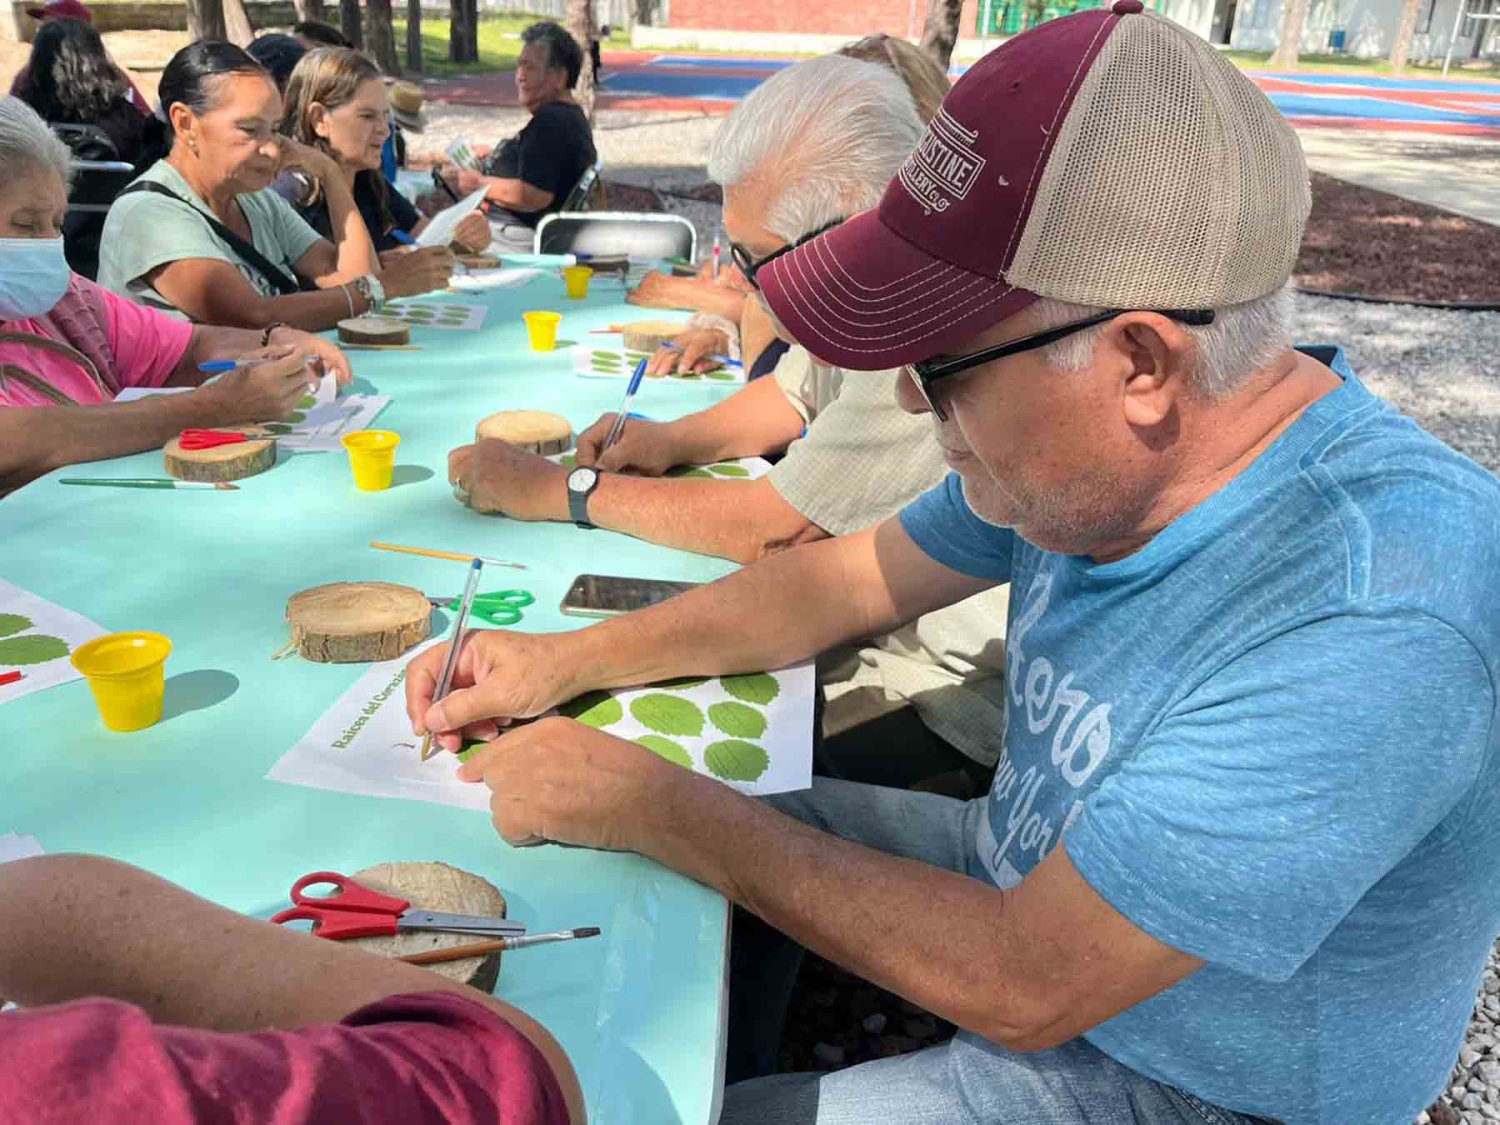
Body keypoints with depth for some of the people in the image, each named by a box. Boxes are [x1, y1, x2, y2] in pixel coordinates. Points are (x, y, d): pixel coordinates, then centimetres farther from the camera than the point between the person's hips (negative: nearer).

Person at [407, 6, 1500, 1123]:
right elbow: (851, 578, 2)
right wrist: (570, 659, -6)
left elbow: (1019, 983, -32)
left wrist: (653, 802, -24)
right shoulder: (1090, 452, -11)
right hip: (1036, 873, 6)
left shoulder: (1373, 622, -36)